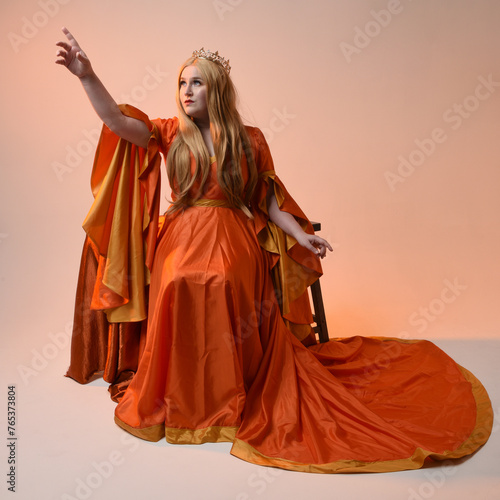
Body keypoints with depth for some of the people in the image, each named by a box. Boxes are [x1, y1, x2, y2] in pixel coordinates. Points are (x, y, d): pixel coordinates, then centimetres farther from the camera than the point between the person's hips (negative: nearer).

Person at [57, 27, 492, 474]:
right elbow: (117, 121, -4)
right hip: (181, 241, 1)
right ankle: (178, 399, -9)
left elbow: (269, 201, 9)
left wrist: (301, 235, -3)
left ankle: (236, 397, -11)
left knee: (222, 285, -34)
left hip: (234, 244, -1)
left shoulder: (249, 140, 9)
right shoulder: (170, 133, 11)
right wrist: (87, 75, -18)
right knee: (181, 286, -32)